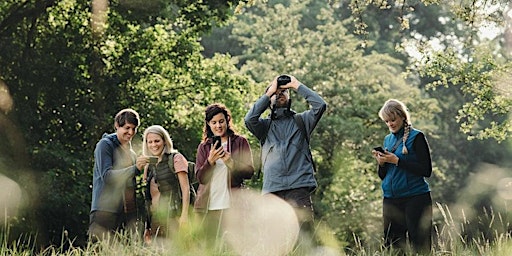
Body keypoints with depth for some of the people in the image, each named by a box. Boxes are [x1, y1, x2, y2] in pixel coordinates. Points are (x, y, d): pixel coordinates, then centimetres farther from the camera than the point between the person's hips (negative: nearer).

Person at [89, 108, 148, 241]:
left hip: (128, 209, 7)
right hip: (107, 209, -7)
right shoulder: (105, 144, -3)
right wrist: (135, 169, -24)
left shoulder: (129, 148, 19)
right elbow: (106, 175, -16)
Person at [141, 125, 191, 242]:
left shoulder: (176, 159, 0)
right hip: (154, 217, 6)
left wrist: (184, 215, -16)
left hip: (172, 216, -6)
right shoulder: (149, 165, 18)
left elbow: (185, 188, -6)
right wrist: (147, 227, 15)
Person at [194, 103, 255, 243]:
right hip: (208, 206, 2)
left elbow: (249, 171, 2)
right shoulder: (204, 146, 16)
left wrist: (230, 162, -14)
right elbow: (200, 177, 7)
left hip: (231, 205, -2)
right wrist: (210, 161, -11)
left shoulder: (240, 142, 9)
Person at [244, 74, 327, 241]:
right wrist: (268, 93, 7)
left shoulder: (301, 121, 17)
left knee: (304, 232, -13)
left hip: (299, 188, -1)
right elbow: (250, 119, -2)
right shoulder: (265, 126, 19)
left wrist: (297, 86, 9)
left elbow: (320, 105, 2)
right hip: (272, 189, 1)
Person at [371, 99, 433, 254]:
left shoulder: (416, 137, -3)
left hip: (415, 198, -6)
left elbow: (426, 170, -12)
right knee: (392, 247, 5)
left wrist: (397, 161, -16)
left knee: (420, 247, -7)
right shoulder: (388, 139, 15)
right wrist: (381, 163, -3)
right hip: (390, 200, 6)